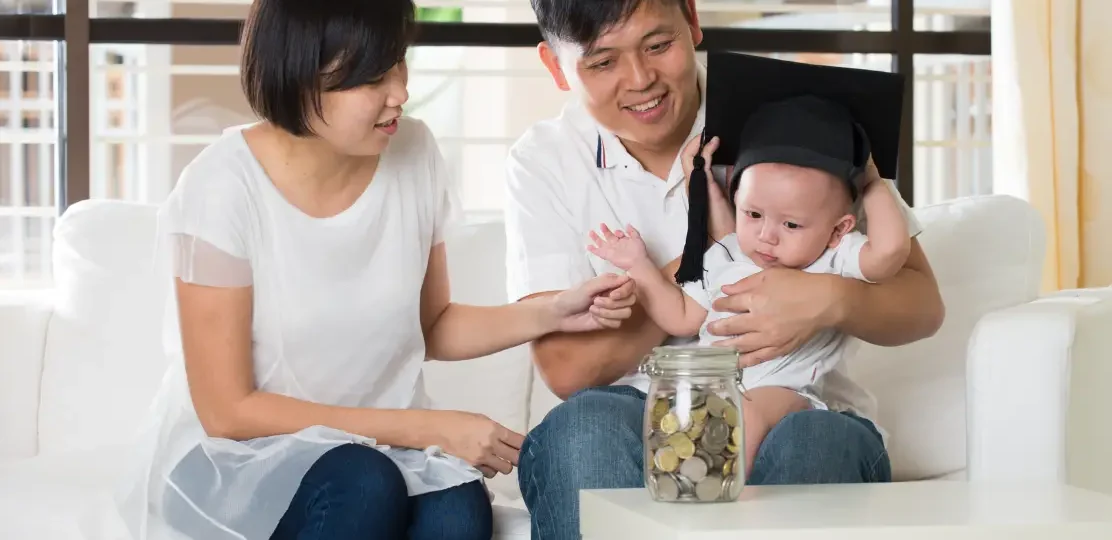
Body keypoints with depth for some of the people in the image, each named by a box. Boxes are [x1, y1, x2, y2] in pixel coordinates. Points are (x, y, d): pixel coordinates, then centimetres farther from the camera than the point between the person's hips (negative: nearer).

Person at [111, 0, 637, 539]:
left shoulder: (413, 155, -4)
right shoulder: (224, 188, -19)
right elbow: (228, 411, -17)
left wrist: (550, 313, -7)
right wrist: (429, 428, -19)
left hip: (377, 449, 4)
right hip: (232, 459, -4)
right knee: (362, 487, -35)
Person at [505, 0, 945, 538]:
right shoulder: (543, 163, 2)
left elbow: (922, 303, 0)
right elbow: (567, 367, -9)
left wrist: (832, 300, -24)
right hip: (638, 432, 1)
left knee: (815, 440, -35)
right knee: (586, 426, -33)